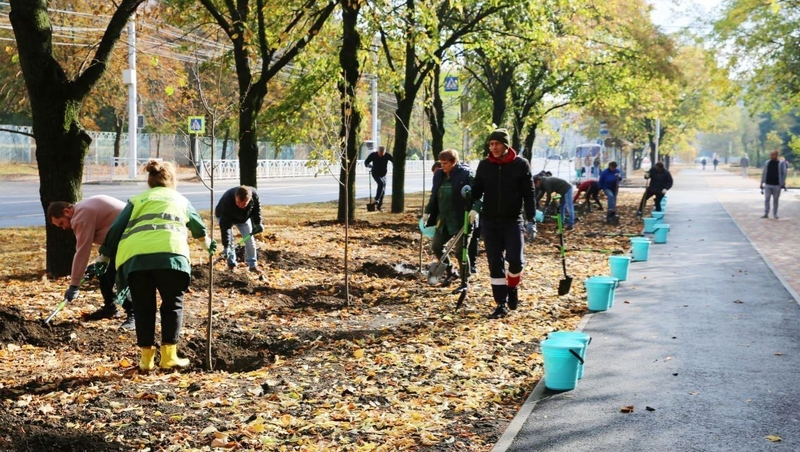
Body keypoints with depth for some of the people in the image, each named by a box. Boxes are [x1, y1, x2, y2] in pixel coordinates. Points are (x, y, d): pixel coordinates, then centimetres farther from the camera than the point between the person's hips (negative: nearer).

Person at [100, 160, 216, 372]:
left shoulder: (136, 200, 27)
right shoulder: (180, 200, 30)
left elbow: (116, 229, 17)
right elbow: (199, 227, 48)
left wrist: (105, 256, 23)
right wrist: (208, 243, 67)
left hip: (135, 257, 1)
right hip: (170, 254, -1)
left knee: (143, 307, 13)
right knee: (172, 304, 14)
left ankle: (147, 358, 16)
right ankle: (169, 356, 11)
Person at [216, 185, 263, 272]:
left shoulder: (254, 194, -34)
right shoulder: (227, 202, -44)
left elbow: (257, 208, -9)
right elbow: (224, 226, -42)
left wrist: (258, 224, -10)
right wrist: (226, 246, -45)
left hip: (244, 217, 3)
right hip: (225, 216, -3)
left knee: (250, 240, -3)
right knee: (229, 241, -10)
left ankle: (252, 265, 6)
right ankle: (231, 264, 6)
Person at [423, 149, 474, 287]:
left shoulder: (466, 174, -12)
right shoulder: (439, 175, 8)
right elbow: (434, 196, 18)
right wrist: (428, 212, 17)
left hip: (461, 221, -7)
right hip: (443, 220, 7)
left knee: (461, 252, -2)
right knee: (436, 246, 12)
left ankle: (465, 282, 13)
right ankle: (450, 272, 32)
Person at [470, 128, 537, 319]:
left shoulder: (521, 165, -2)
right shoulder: (484, 165, 5)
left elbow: (529, 194, -1)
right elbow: (477, 190, 12)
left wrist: (531, 221, -7)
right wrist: (475, 204, -10)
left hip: (513, 221, -2)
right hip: (489, 222, 2)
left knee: (515, 260, -12)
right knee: (495, 264, 3)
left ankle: (512, 289, 18)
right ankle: (501, 304, 10)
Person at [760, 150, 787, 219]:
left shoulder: (781, 164, -2)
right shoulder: (767, 163, 6)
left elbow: (784, 174, -1)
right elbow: (763, 174, 10)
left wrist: (783, 184, -9)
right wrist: (762, 184, 9)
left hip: (776, 185, -2)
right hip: (767, 185, 2)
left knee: (775, 200, 6)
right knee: (766, 199, -5)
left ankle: (775, 214, 15)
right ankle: (766, 214, -3)